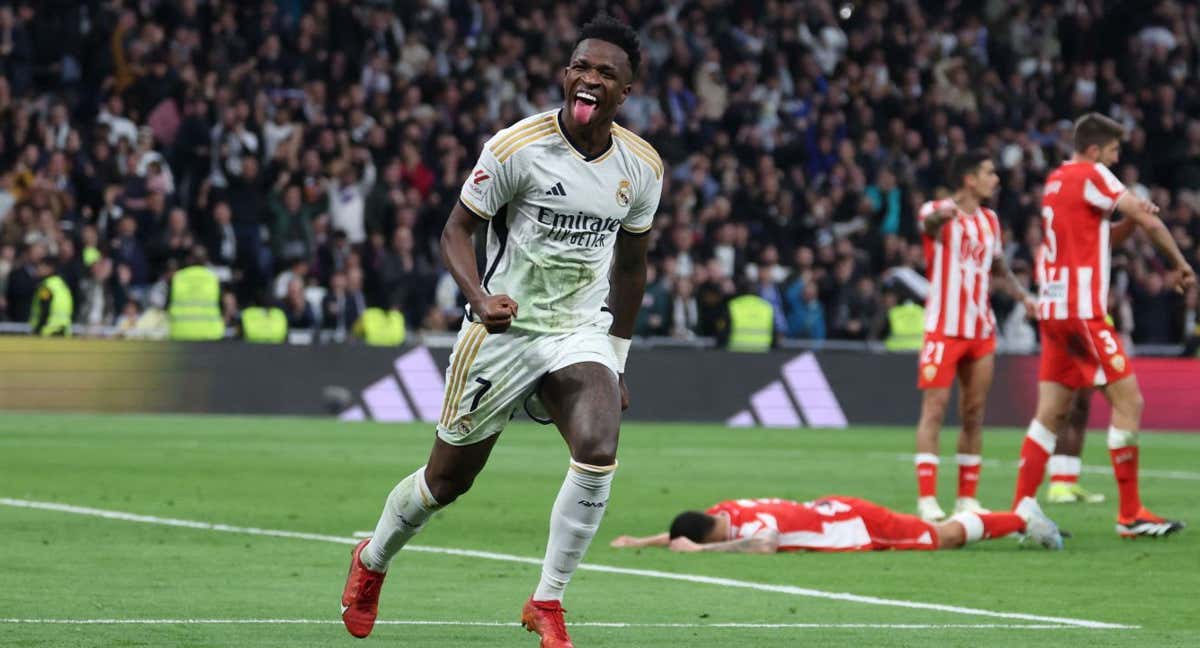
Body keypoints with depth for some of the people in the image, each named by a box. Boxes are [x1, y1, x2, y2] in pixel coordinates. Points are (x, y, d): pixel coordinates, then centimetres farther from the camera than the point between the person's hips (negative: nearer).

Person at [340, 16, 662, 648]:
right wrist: (481, 298, -28)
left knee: (598, 450, -25)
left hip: (582, 333, 3)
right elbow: (456, 229, -9)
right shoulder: (517, 146, -14)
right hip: (503, 331, -3)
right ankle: (372, 561, 41)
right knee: (448, 479, 10)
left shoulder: (641, 166, 0)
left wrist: (618, 363, 16)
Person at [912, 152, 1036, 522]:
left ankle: (967, 499, 13)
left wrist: (1021, 295, 9)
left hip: (981, 331, 7)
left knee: (974, 414, 7)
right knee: (934, 410, -9)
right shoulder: (937, 212, -8)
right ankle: (926, 499, -9)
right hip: (944, 329, -7)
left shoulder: (990, 220, 14)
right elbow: (928, 221, -33)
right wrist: (941, 215, -58)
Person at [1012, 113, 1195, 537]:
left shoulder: (1055, 180, 17)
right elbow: (1149, 222, -9)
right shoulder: (1092, 176, -8)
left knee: (1051, 412, 9)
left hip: (1054, 308, 9)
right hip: (1082, 310, -9)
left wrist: (1132, 217, 9)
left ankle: (1020, 511, 6)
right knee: (1128, 400, -5)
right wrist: (1180, 264, 4)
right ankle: (1130, 515, -5)